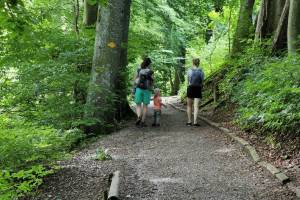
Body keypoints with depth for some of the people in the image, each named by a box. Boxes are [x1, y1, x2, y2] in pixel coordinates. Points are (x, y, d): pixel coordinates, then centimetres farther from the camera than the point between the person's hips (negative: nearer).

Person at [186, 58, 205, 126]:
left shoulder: (189, 71, -4)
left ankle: (189, 121, 12)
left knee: (189, 105, 12)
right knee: (196, 106, -1)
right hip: (198, 89, 0)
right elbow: (202, 82, 0)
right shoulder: (201, 71, -3)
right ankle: (195, 122, -7)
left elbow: (188, 81, -2)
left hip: (190, 88, 0)